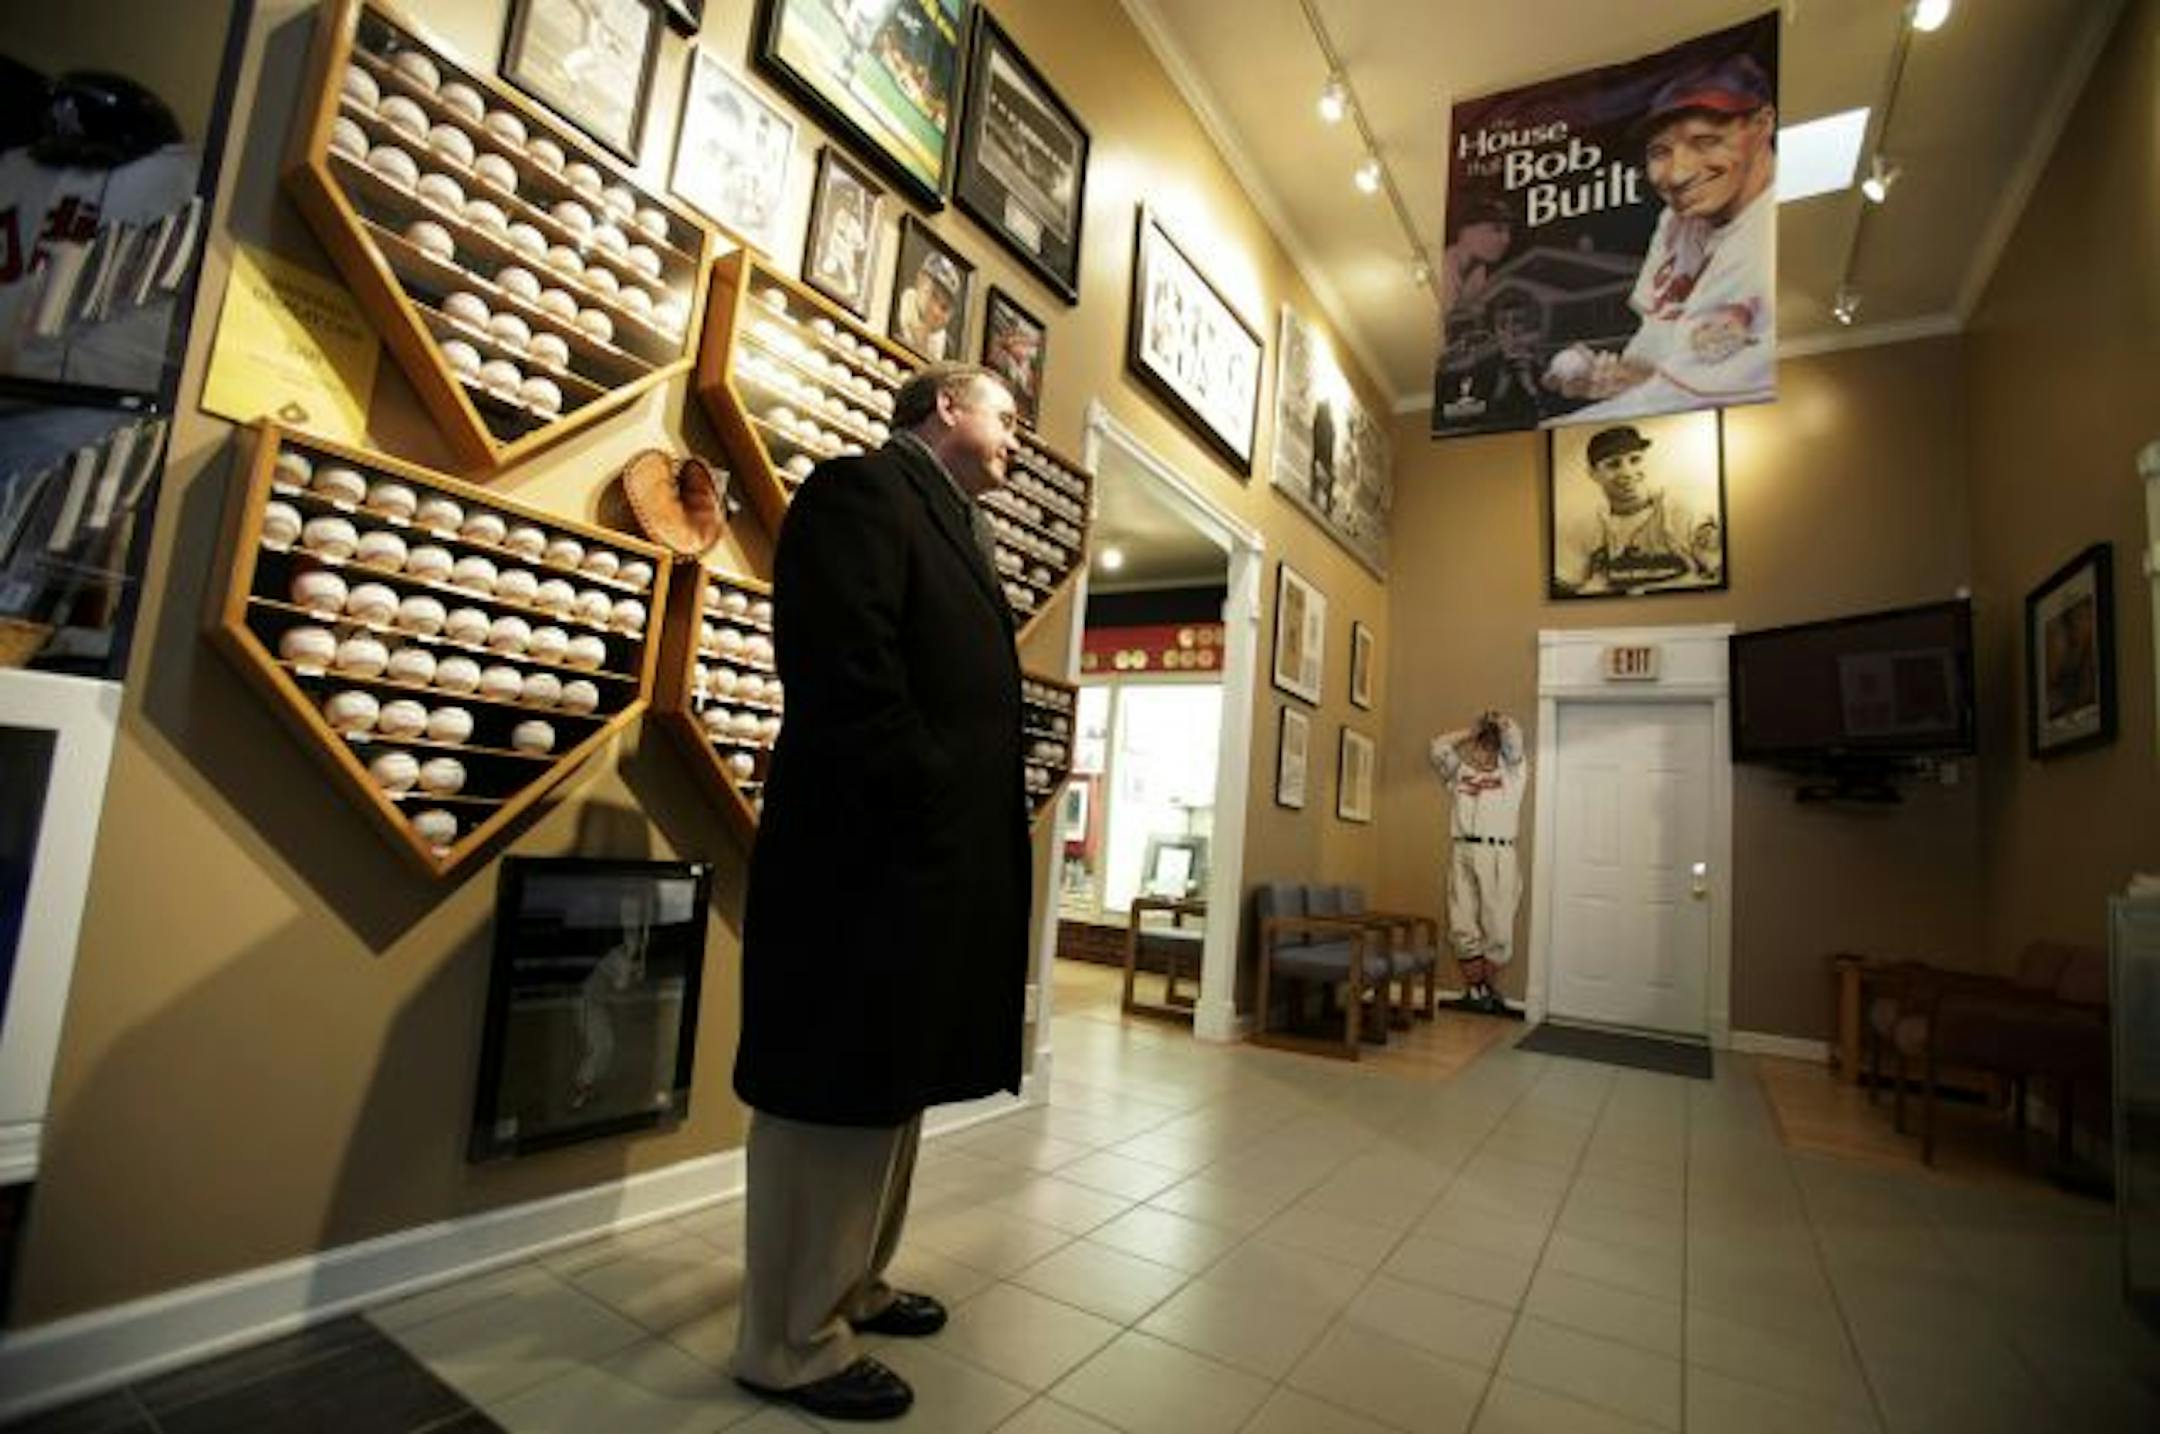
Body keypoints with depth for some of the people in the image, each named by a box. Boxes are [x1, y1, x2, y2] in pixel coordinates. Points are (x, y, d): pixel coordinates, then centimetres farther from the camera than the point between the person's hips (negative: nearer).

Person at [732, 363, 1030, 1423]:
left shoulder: (956, 527, 22)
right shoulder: (863, 488, -7)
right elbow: (848, 671, -20)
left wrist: (978, 836, 9)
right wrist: (931, 812, -18)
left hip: (933, 856, 10)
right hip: (874, 852, -10)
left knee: (891, 1088, 20)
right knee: (834, 1096, 4)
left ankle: (851, 1286, 39)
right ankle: (791, 1341, 23)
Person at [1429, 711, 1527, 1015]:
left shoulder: (1512, 773, 18)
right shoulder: (1460, 773, 22)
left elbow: (1513, 740, 7)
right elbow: (1439, 746, 12)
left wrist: (1498, 721, 24)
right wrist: (1472, 730, 21)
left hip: (1499, 855, -1)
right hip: (1462, 853, 1)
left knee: (1498, 929, -4)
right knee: (1463, 928, -1)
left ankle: (1488, 988, 12)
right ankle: (1473, 990, 9)